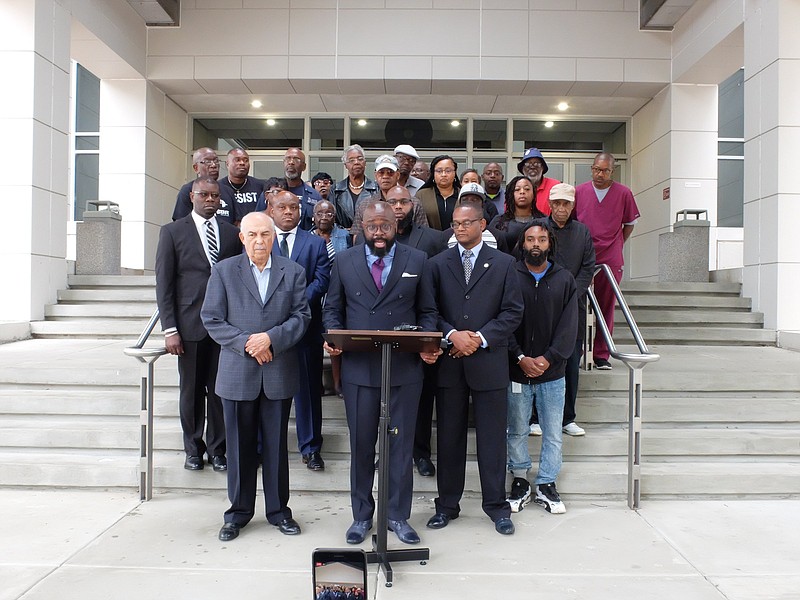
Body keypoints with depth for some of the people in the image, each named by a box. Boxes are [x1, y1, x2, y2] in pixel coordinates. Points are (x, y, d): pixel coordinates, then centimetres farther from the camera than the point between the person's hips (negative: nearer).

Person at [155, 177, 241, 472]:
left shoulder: (232, 233, 9)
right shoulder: (173, 232, 3)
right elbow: (164, 284, 0)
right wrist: (170, 329, -6)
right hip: (190, 325, -1)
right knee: (191, 390, 8)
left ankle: (217, 448, 21)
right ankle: (193, 448, 24)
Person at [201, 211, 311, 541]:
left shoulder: (293, 272, 5)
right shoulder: (223, 271, 4)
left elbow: (301, 316, 0)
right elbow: (212, 320, -1)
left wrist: (271, 338, -15)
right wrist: (246, 343, -13)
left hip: (279, 372, 1)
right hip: (237, 372, 0)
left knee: (276, 444, 10)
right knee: (240, 446, 9)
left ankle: (278, 510, 24)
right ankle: (239, 512, 25)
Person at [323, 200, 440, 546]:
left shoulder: (417, 260, 4)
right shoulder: (344, 261, 6)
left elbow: (426, 312, 6)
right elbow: (332, 309, 10)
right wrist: (333, 337, -10)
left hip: (405, 368, 0)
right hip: (358, 368, 1)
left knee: (401, 444, 9)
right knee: (361, 444, 11)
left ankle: (398, 515, 26)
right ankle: (361, 515, 29)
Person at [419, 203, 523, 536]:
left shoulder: (503, 263, 6)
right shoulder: (436, 264, 9)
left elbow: (512, 311, 0)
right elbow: (429, 311, 3)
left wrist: (481, 338, -11)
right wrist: (452, 334, -14)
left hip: (489, 361, -1)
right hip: (449, 361, 1)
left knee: (492, 437, 6)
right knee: (449, 437, 9)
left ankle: (497, 505, 21)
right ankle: (447, 505, 22)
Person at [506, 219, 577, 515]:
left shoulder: (565, 279, 4)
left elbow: (568, 325, -1)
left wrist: (548, 358, -12)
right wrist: (520, 358, -14)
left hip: (552, 371, 1)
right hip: (517, 370, -1)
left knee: (553, 433, 9)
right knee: (516, 431, 10)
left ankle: (546, 485, 24)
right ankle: (520, 481, 26)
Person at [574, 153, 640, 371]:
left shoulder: (624, 193, 2)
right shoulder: (578, 192, 4)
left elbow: (630, 223, 14)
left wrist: (617, 246, 9)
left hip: (611, 260, 0)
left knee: (606, 308, 3)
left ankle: (602, 355, 12)